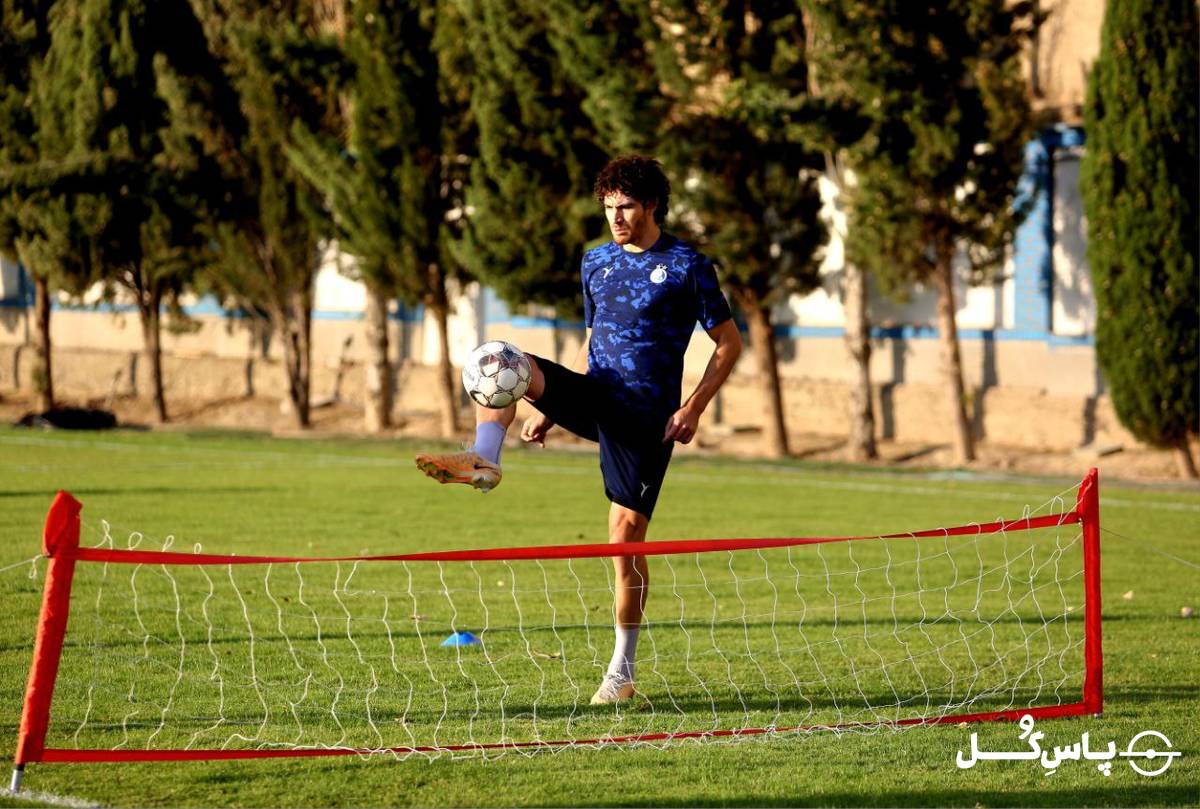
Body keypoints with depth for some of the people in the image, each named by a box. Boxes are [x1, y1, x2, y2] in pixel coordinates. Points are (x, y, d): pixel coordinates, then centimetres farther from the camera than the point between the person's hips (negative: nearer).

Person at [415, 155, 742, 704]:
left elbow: (729, 342, -1)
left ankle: (622, 670, 2)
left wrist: (694, 407, -13)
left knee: (626, 536, -8)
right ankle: (484, 461, -37)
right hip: (594, 398, 5)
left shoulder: (686, 266, -4)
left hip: (645, 416, -5)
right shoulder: (597, 262, 13)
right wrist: (549, 410, 15)